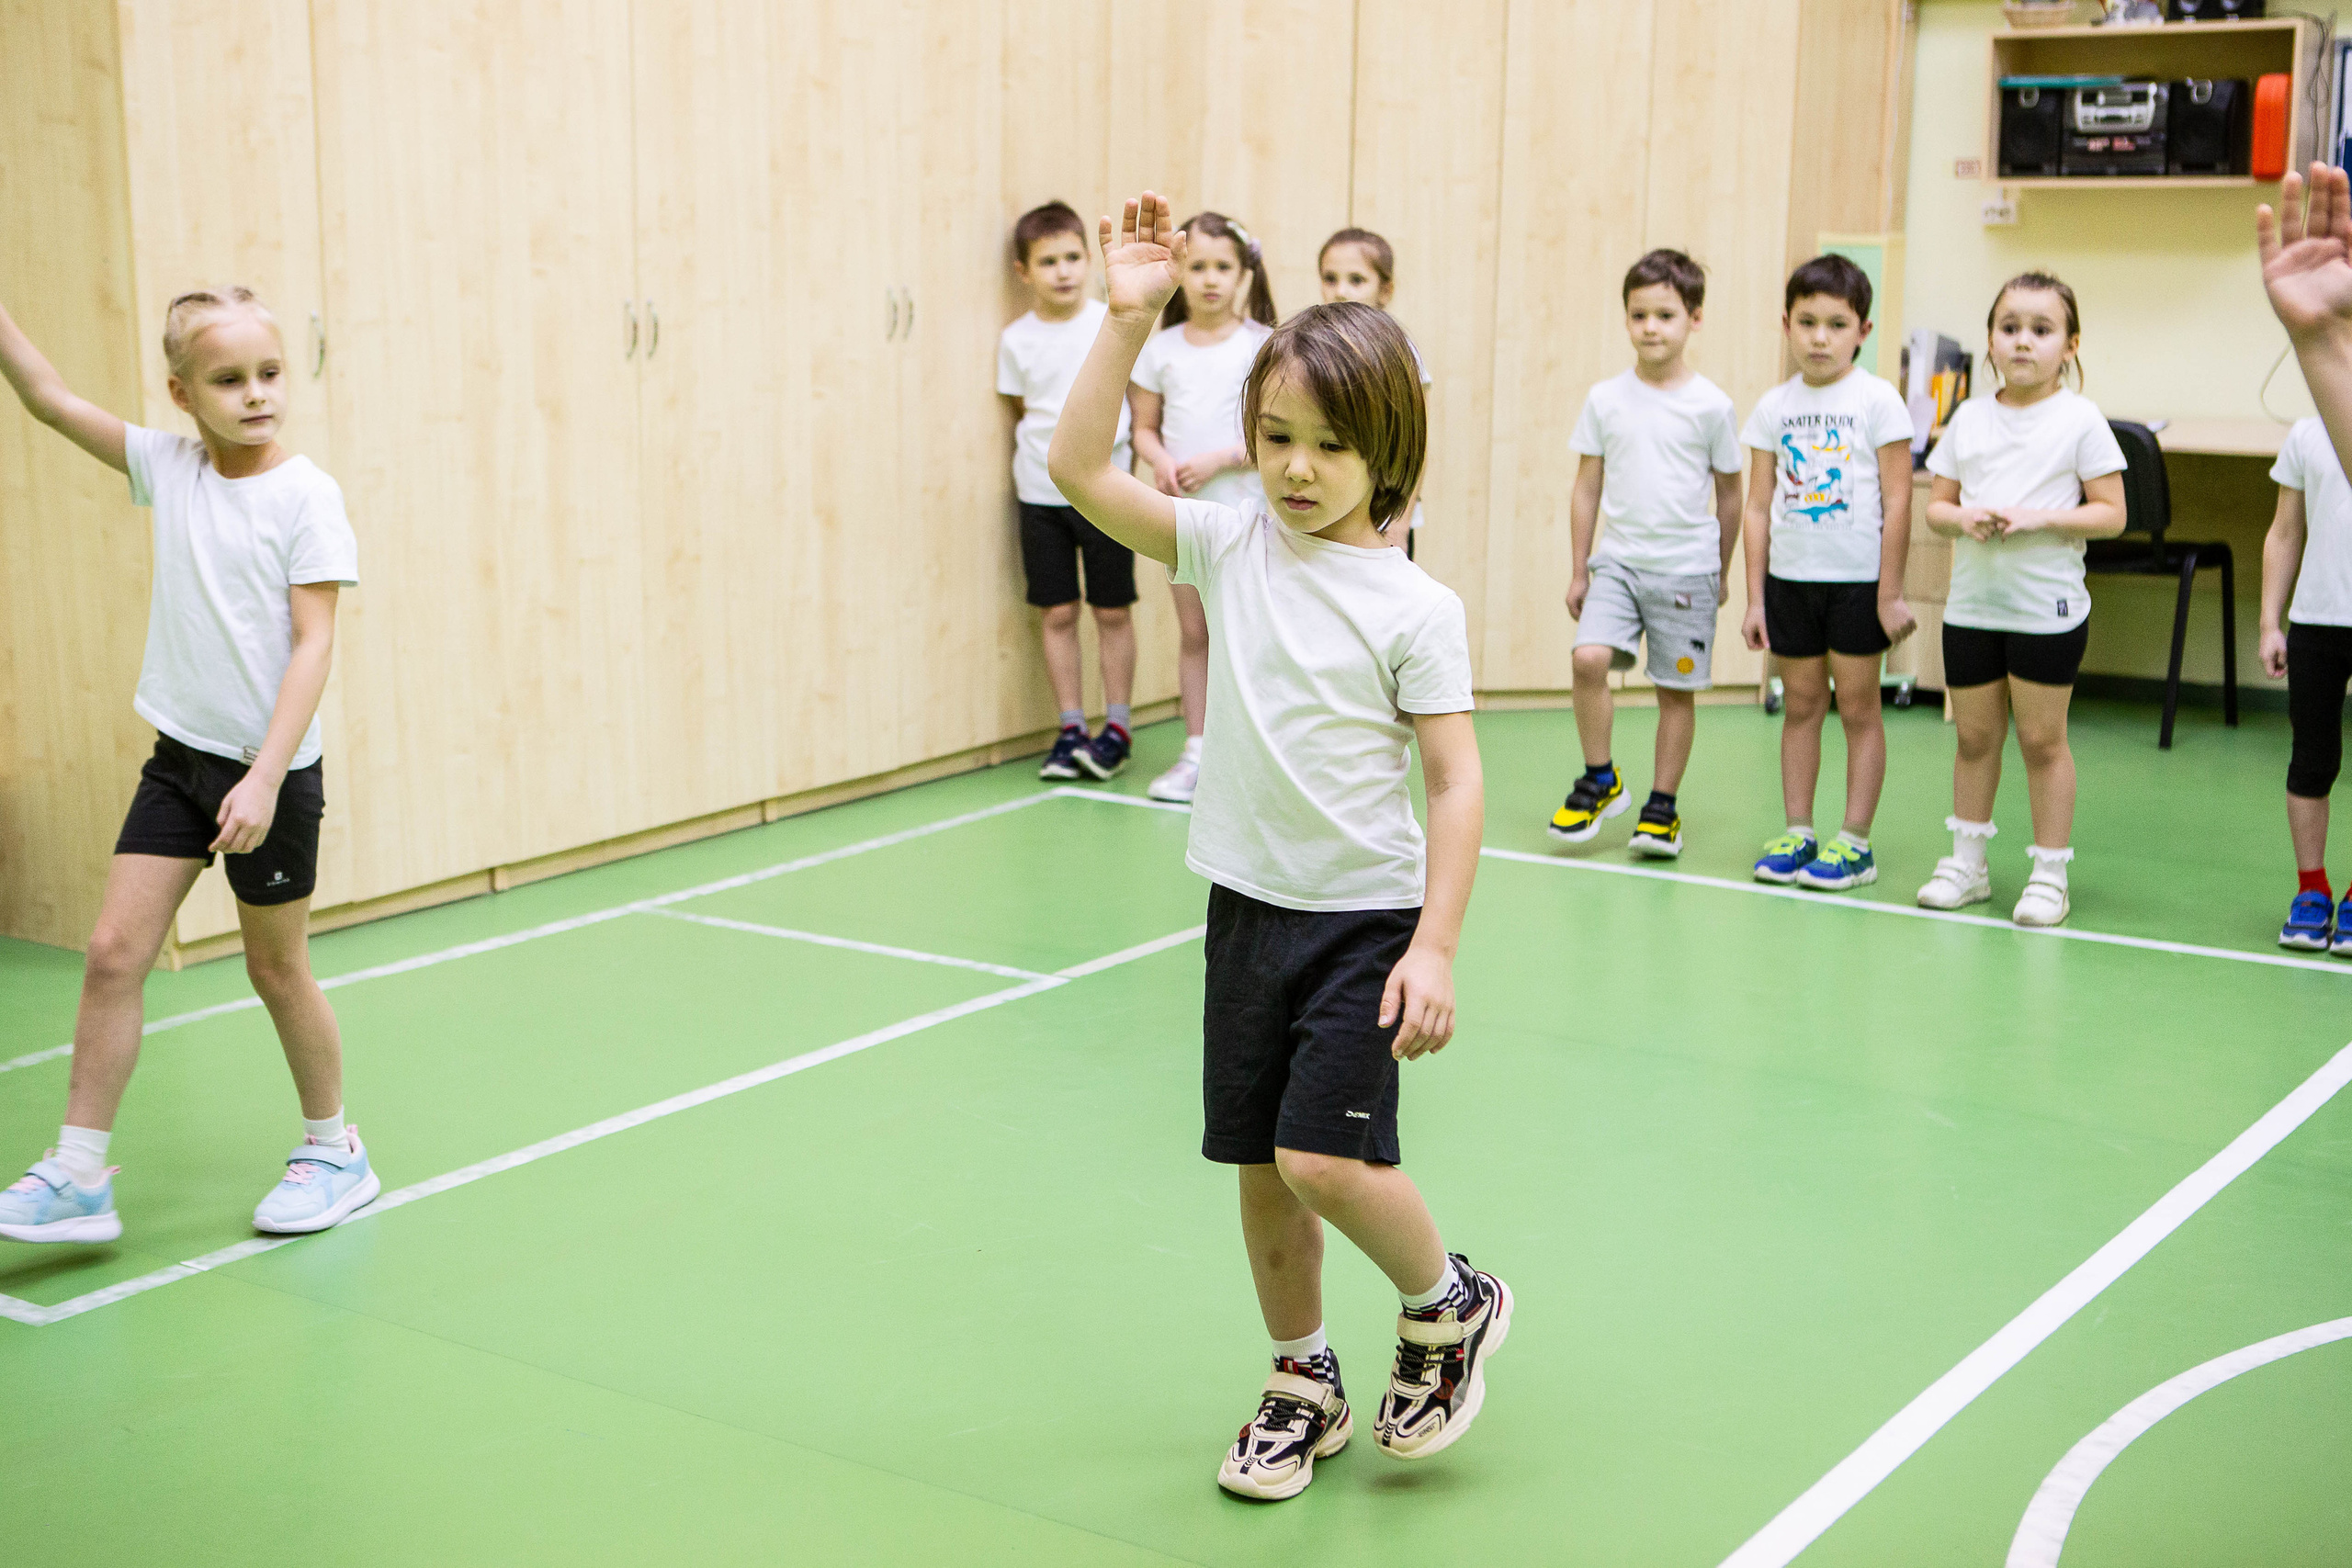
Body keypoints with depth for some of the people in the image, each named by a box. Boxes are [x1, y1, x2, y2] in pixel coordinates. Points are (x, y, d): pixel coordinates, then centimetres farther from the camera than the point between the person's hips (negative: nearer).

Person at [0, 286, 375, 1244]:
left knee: (276, 969, 8)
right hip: (180, 757, 5)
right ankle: (78, 1176, 7)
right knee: (113, 952, -1)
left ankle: (333, 1150, 27)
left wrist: (266, 777, -21)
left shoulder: (306, 496, -12)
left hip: (271, 772, -4)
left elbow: (313, 642, -15)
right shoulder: (169, 467, 2)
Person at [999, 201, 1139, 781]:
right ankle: (1071, 728, 16)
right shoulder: (1016, 340, 1)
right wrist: (1043, 450, 0)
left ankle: (1118, 727, 15)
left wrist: (1130, 451, -4)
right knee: (1056, 612, 6)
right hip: (1041, 493, 2)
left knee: (1113, 610, 4)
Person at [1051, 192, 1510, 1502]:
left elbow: (1457, 780, -11)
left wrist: (1436, 947, -16)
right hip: (1249, 907, 5)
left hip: (1367, 916, -4)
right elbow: (1081, 470, -7)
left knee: (1326, 1156, -14)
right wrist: (1130, 320, -15)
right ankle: (1307, 1387, 31)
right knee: (1260, 1167, 11)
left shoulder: (1415, 607, -11)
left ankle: (1454, 1305, 16)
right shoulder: (1230, 547, -1)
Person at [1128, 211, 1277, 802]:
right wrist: (1160, 461, -10)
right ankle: (1196, 752, 17)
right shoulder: (1162, 348, 6)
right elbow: (1144, 426, 11)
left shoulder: (1262, 346, -5)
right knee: (1193, 633, 9)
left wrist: (1217, 460, -17)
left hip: (1244, 507, -3)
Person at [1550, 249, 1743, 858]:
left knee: (1677, 688, 4)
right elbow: (1587, 487, 8)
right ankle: (1600, 780, 2)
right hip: (1618, 559, 1)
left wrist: (1720, 573, 13)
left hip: (1687, 567, -1)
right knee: (1589, 659, -18)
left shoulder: (1712, 405, -3)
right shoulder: (1605, 399, 2)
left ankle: (1662, 806, 18)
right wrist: (1578, 570, 9)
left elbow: (1728, 493, 8)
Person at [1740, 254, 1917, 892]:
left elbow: (1897, 503, -7)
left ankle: (1855, 842, 9)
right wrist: (1756, 596, 4)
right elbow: (1758, 507, 7)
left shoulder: (1877, 401, -6)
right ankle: (1797, 833, 16)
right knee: (1801, 706, 9)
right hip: (1789, 578, 4)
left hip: (1858, 580, -3)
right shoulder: (1774, 407, 4)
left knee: (1858, 708, 3)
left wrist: (1891, 593, -10)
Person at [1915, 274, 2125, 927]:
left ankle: (2049, 873, 11)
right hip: (1971, 602, 4)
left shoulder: (2079, 419, -4)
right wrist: (1962, 517, -12)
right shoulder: (1969, 417, 7)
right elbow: (1936, 506, 10)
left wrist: (2040, 517, -19)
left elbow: (2110, 513, -6)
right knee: (1974, 734, 11)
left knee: (2041, 738, 1)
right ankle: (1967, 861, 24)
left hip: (2047, 608, -4)